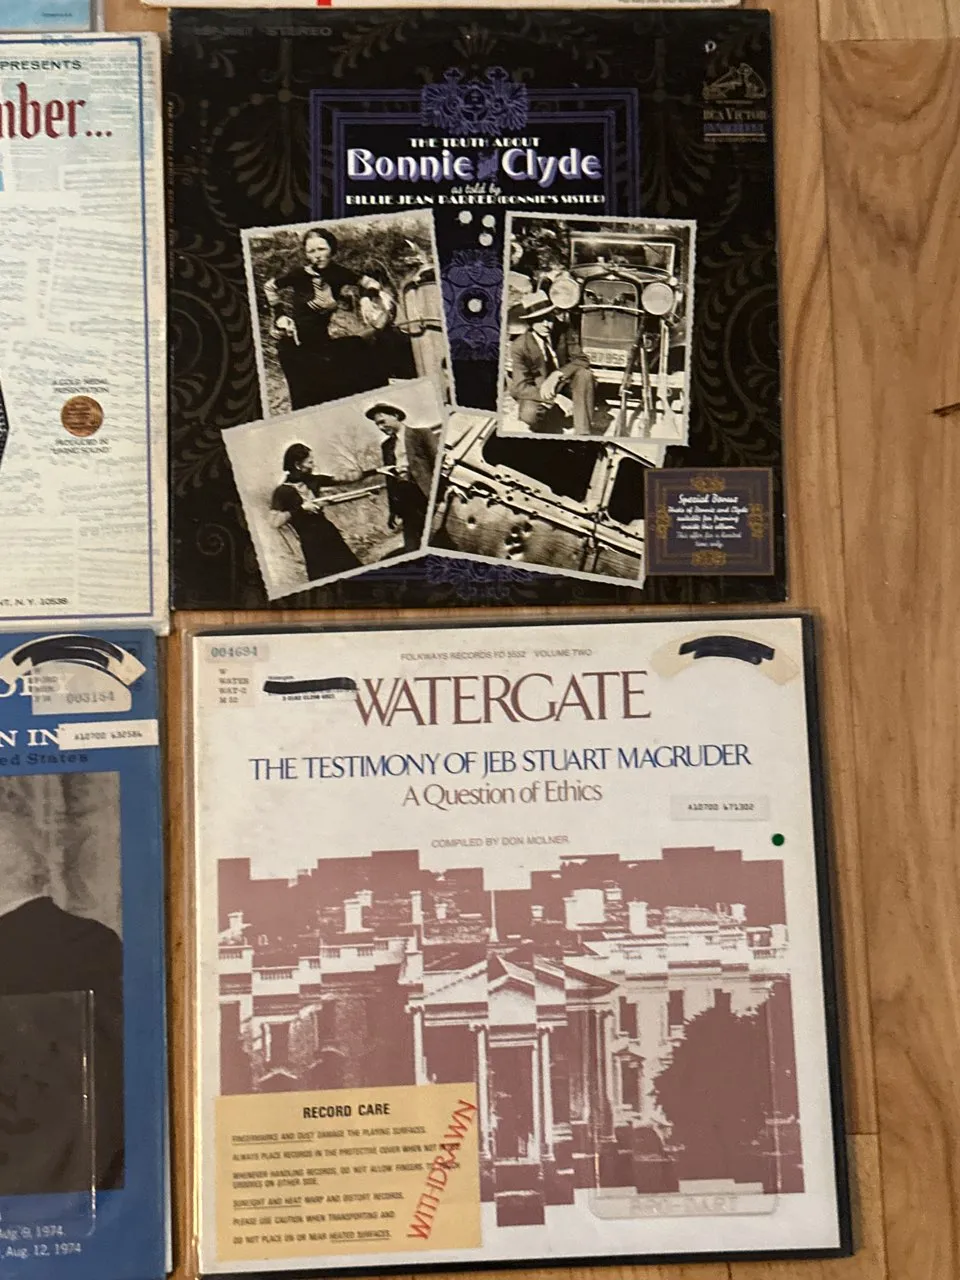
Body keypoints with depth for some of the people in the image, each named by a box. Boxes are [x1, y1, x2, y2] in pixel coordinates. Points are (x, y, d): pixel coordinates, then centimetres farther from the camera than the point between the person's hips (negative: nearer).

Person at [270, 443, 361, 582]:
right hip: (311, 542, -6)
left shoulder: (312, 480, 2)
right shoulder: (283, 491, -13)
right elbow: (275, 522, -23)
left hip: (330, 534, 6)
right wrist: (301, 508, -21)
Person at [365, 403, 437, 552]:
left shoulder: (421, 434, 4)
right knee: (411, 546, -2)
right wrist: (392, 510, 14)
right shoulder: (386, 445, 18)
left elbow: (436, 463, -2)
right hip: (402, 495, 5)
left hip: (423, 492, -5)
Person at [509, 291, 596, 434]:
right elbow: (520, 387, -21)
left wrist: (557, 375, -31)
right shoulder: (519, 346, -20)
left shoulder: (563, 329, -14)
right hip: (536, 391, -3)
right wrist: (555, 399, -34)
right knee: (529, 414, -35)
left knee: (584, 374, -28)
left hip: (561, 381, 3)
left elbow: (581, 360, -11)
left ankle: (582, 434, -26)